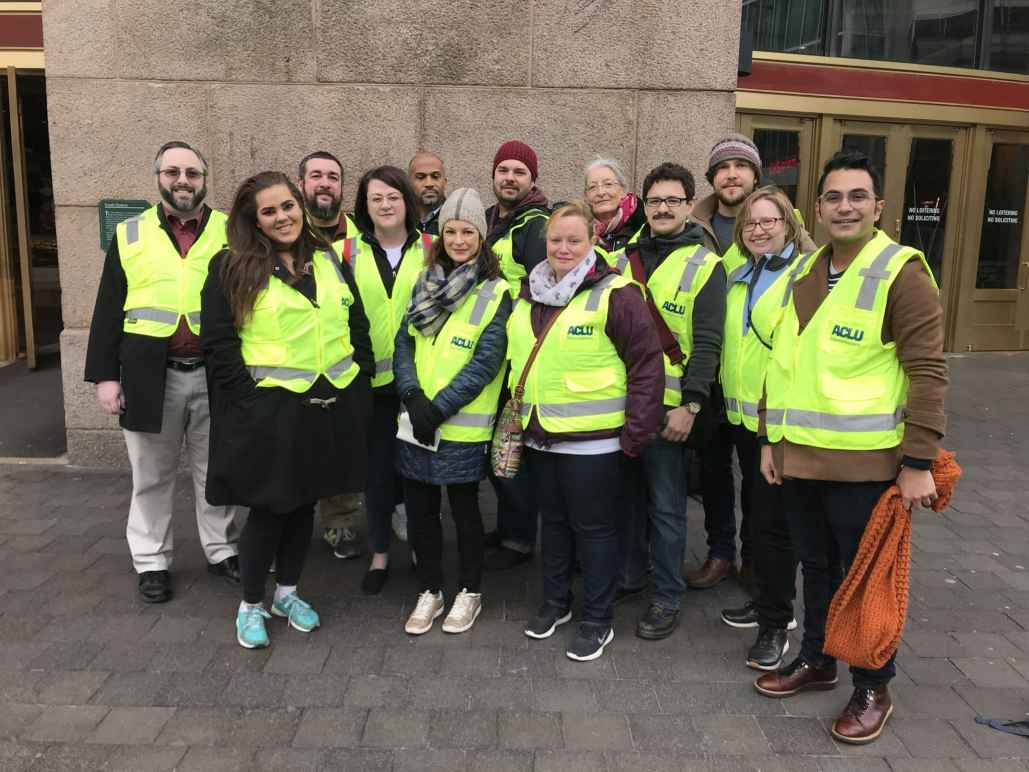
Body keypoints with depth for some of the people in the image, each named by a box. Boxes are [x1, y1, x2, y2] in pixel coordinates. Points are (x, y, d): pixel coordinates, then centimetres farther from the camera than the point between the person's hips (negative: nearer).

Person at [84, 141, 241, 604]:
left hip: (216, 375, 0)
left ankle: (222, 550, 27)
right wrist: (105, 374, -1)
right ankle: (152, 562, 24)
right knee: (152, 475, 11)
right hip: (149, 377, 1)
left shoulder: (230, 233, 4)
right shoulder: (129, 234, 5)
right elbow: (109, 310, 5)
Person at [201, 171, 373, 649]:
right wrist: (248, 397, -15)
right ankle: (250, 605, 23)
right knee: (267, 508, 4)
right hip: (268, 408, -4)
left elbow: (357, 326, 13)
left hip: (330, 406, 5)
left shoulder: (329, 261, 11)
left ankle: (287, 592, 33)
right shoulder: (232, 268, -4)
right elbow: (219, 342, -8)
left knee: (303, 502, 15)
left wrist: (360, 383, 6)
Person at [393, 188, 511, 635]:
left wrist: (439, 407, -18)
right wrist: (413, 395, -11)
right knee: (419, 510, 12)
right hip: (417, 422, 4)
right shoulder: (425, 282, 9)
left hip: (463, 427, -4)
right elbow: (404, 342, 5)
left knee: (464, 509, 9)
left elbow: (486, 362, -14)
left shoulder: (496, 293, -7)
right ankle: (430, 591, 30)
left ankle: (470, 592, 29)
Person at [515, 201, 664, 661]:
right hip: (540, 436, 6)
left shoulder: (614, 294, -12)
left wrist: (636, 433, -15)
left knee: (593, 528, 6)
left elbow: (647, 364, -13)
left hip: (593, 441, -6)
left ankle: (597, 621, 22)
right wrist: (515, 417, 17)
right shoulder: (528, 296, 10)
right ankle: (555, 602, 37)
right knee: (553, 522, 19)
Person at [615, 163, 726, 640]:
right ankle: (627, 576, 34)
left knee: (666, 506, 4)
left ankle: (667, 598, 18)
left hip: (670, 407, -5)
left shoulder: (704, 265, -4)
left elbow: (707, 344, -10)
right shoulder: (625, 257, 11)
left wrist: (689, 405, -17)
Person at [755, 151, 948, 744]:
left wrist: (918, 462, -16)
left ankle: (873, 688, 28)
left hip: (865, 462, -6)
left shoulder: (901, 273, -10)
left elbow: (928, 372, -14)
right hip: (800, 456, 6)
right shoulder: (805, 273, 10)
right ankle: (816, 661, 39)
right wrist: (771, 438, 12)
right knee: (816, 565, 20)